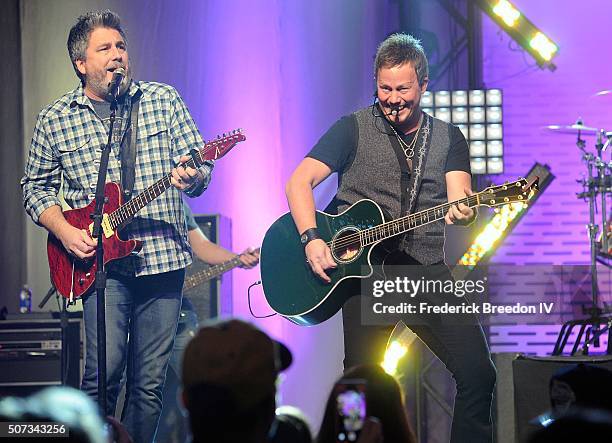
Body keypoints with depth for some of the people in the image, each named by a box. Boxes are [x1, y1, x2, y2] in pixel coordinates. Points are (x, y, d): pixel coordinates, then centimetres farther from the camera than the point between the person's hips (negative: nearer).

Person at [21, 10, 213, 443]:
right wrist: (65, 231, -3)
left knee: (150, 382, 3)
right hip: (101, 262, -2)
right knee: (103, 373, -14)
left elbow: (201, 165, 7)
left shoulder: (164, 99, 8)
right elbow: (36, 187, 13)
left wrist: (191, 177, -17)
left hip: (164, 257, 2)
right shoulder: (54, 120, 6)